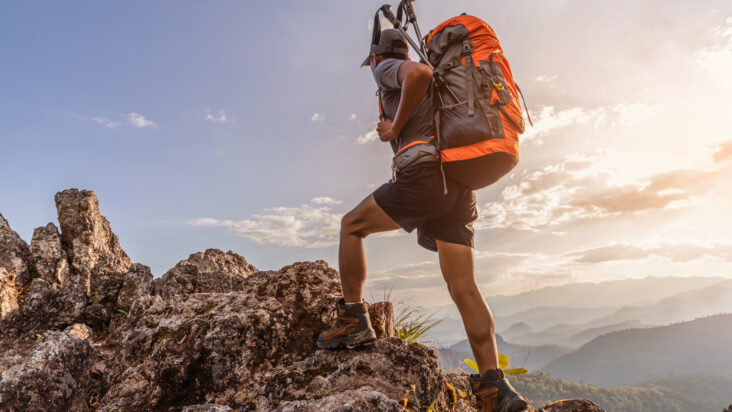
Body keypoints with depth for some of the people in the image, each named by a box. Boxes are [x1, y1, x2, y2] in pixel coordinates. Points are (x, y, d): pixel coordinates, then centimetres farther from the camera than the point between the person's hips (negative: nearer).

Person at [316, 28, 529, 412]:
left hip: (424, 174, -7)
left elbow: (420, 72, -14)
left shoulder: (386, 69, 11)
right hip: (460, 187, 8)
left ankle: (353, 319, 8)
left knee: (351, 226, 11)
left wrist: (395, 127, -6)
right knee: (463, 287, 0)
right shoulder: (428, 93, 35)